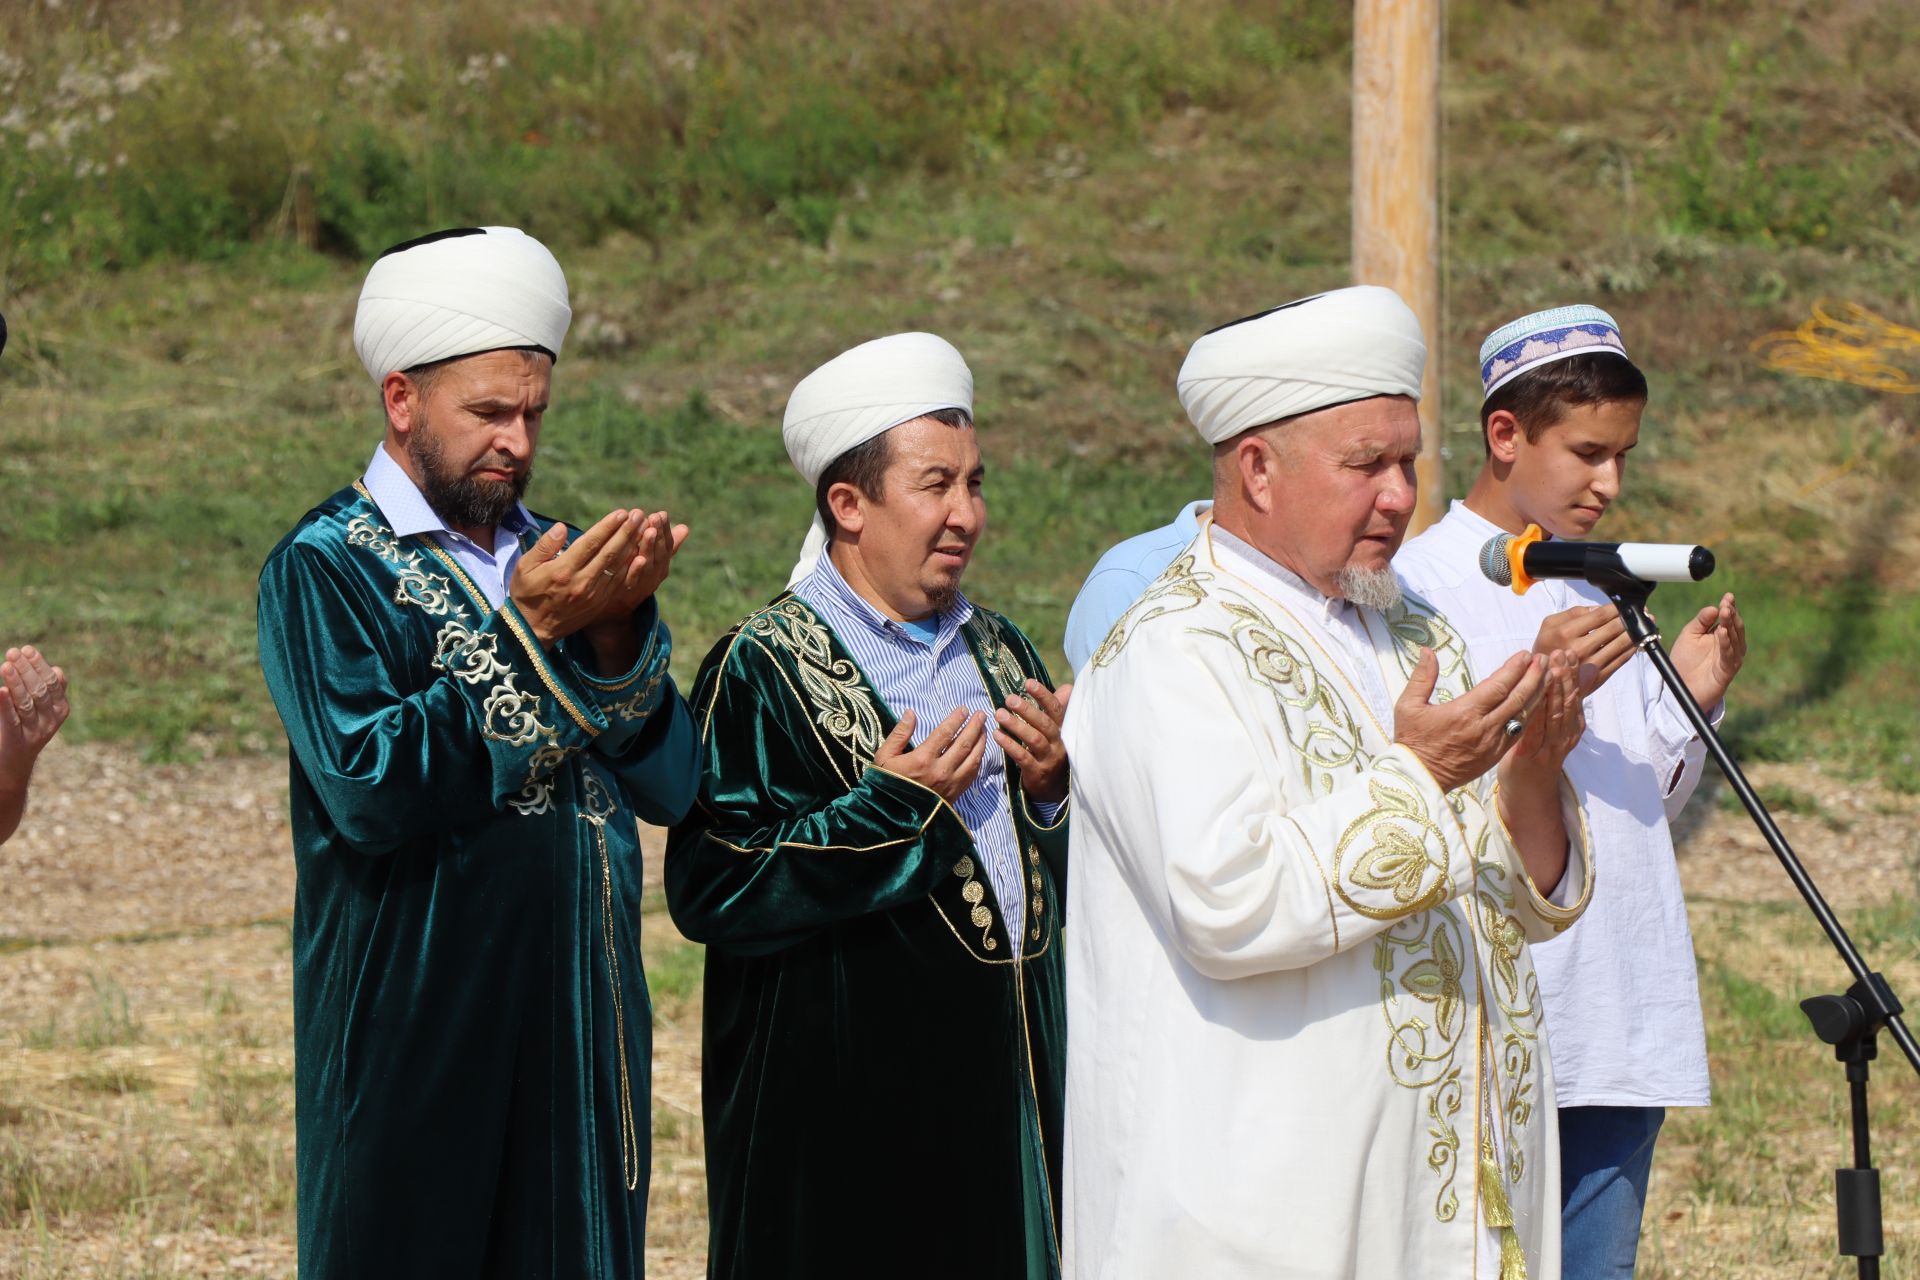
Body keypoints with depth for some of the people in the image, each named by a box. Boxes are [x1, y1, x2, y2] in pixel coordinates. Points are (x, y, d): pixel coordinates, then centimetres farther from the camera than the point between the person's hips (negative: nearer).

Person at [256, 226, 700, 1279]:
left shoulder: (550, 555, 12)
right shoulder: (325, 569, -5)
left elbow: (670, 786, 6)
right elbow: (368, 787, -18)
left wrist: (619, 629, -11)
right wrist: (527, 632, -19)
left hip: (582, 1023, 6)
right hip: (419, 1027, -5)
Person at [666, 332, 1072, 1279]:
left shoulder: (997, 652, 13)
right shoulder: (763, 670, -9)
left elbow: (1071, 873, 16)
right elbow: (707, 892, -16)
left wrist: (1052, 787, -5)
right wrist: (890, 809, -20)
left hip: (1006, 1089, 6)